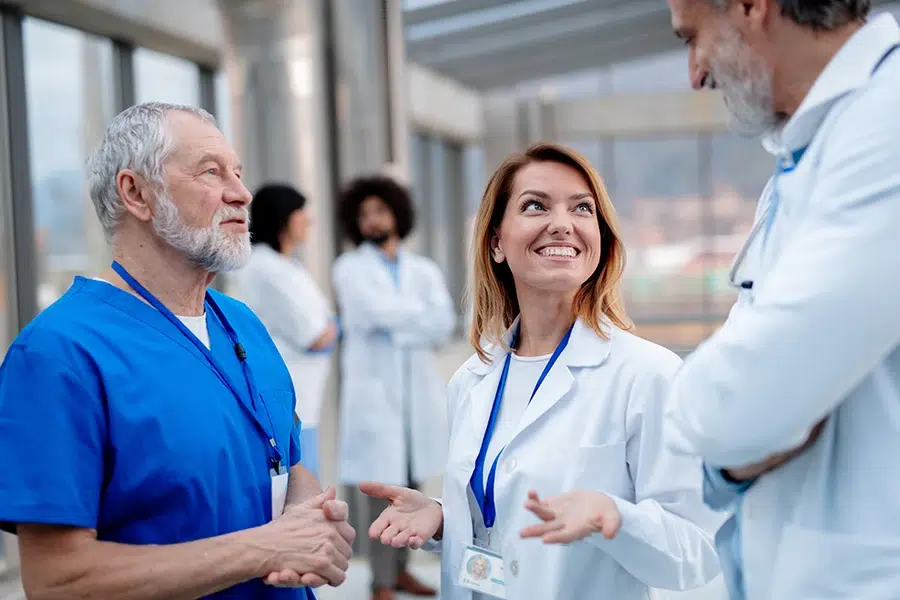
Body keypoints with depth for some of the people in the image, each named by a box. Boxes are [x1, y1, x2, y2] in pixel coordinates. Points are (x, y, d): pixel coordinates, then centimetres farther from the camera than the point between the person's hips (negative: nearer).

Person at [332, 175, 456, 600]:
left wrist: (396, 326, -13)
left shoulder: (425, 271, 12)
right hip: (374, 388, -4)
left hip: (419, 388, 4)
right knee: (384, 486, -7)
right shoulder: (349, 268, 1)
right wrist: (421, 313, -3)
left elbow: (445, 324, -2)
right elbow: (378, 311, -15)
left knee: (411, 485, 10)